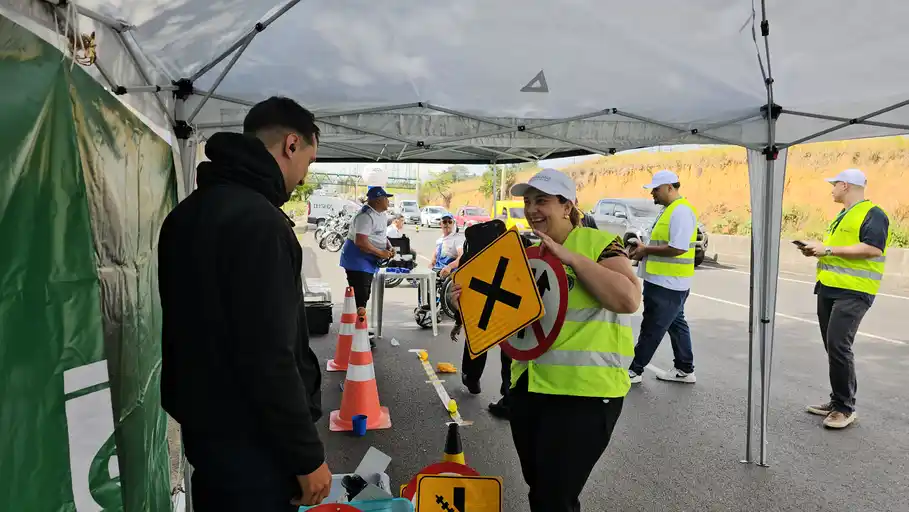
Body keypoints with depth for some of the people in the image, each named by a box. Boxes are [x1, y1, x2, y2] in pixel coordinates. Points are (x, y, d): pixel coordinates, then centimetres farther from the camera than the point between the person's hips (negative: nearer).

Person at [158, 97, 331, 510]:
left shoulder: (189, 211, 8)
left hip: (202, 424, 9)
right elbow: (268, 358, -27)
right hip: (250, 441, -9)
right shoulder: (256, 219, -24)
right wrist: (307, 456, -18)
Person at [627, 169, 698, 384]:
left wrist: (646, 250, -16)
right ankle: (685, 369, 27)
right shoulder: (670, 209, 14)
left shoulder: (680, 211, -18)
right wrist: (643, 249, 6)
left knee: (652, 328, -1)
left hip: (667, 283, -10)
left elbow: (678, 248, -26)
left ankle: (634, 370, 8)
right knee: (676, 324, 16)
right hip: (665, 281, 10)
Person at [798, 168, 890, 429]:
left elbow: (873, 249, -21)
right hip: (829, 289, 9)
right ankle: (838, 401, 20)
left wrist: (827, 249, -20)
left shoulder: (873, 214, -9)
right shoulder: (842, 215, 20)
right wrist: (817, 249, 9)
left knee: (839, 345, -15)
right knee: (833, 346, 11)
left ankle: (845, 408, -4)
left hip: (853, 292, -9)